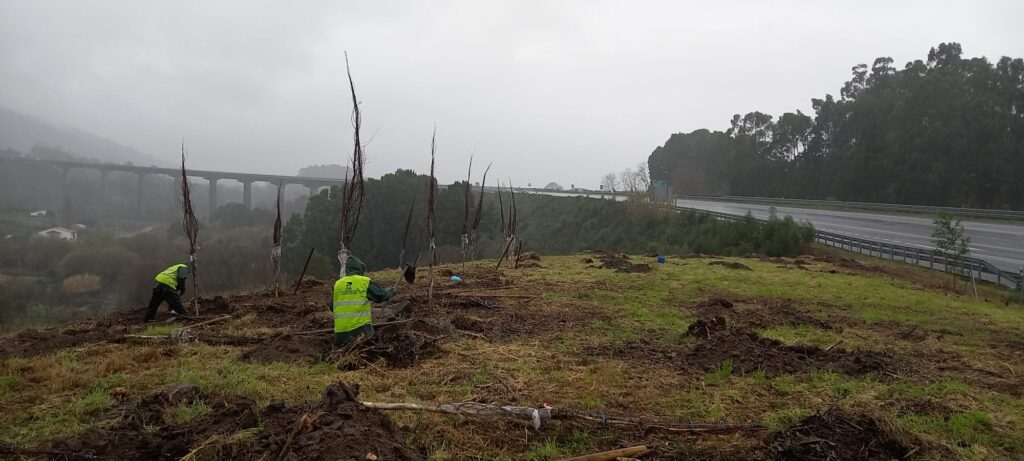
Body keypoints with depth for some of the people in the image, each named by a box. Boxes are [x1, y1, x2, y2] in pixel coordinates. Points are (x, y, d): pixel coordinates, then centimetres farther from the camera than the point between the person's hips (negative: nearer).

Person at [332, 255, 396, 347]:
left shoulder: (337, 284, 9)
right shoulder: (365, 282, -3)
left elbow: (332, 307, 16)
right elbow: (381, 295, 5)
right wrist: (391, 291, 25)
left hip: (340, 330, 4)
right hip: (360, 327, -4)